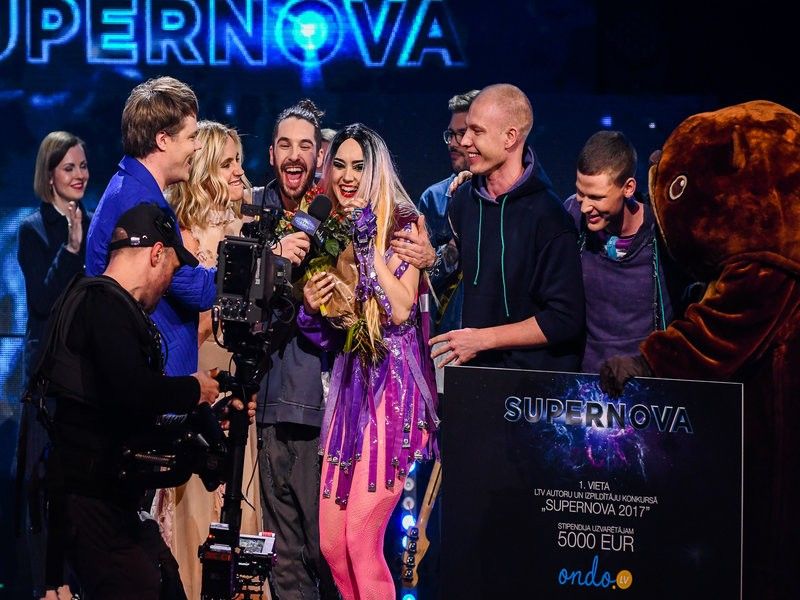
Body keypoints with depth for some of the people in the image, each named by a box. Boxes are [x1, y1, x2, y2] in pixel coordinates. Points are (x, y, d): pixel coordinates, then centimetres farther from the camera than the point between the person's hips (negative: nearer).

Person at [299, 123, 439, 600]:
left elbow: (401, 310, -16)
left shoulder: (401, 226, -3)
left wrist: (371, 247, -17)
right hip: (349, 381, 6)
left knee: (363, 537, -12)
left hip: (392, 384, -6)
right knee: (331, 542, 4)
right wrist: (311, 307, -4)